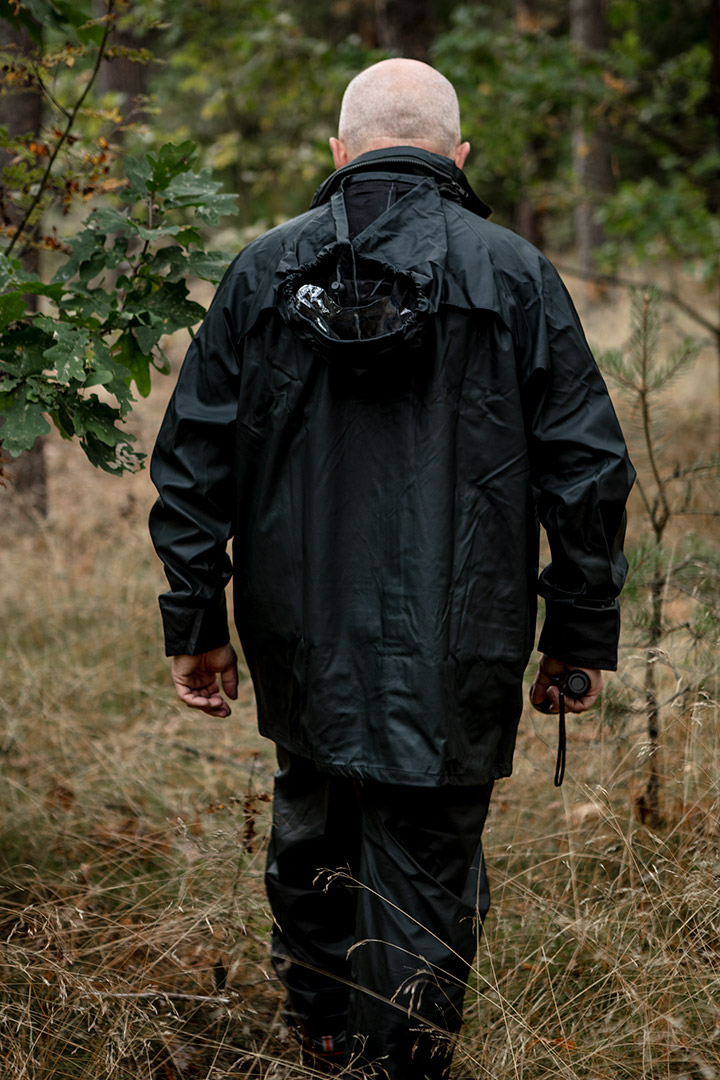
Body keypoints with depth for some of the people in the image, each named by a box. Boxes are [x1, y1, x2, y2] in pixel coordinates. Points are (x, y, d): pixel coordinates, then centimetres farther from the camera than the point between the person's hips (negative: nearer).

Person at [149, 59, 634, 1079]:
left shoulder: (262, 270, 1)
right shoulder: (515, 275, -4)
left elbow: (192, 458, 2)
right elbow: (588, 467, -3)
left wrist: (195, 620, 8)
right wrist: (580, 632, 5)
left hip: (300, 633, 3)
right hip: (457, 647, -3)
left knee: (313, 813, 25)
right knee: (426, 861, 7)